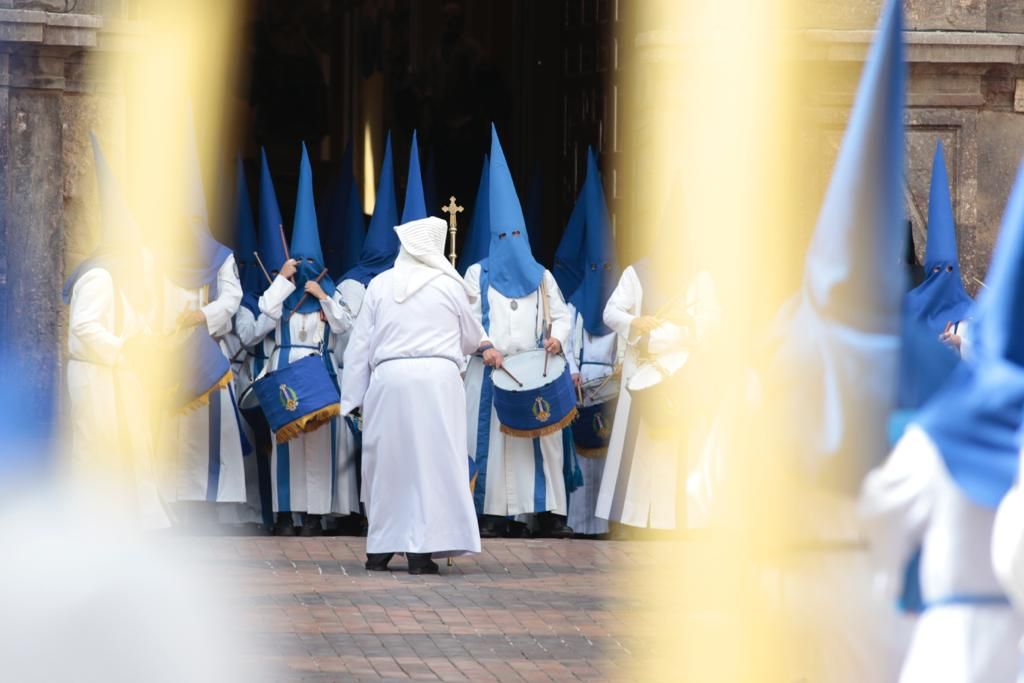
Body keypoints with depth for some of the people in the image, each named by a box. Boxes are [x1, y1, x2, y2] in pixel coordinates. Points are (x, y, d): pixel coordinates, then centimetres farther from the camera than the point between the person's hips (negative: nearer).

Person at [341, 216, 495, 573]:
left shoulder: (380, 285, 7)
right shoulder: (449, 286, 4)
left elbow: (360, 343, 7)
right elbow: (470, 333, 20)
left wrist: (354, 395, 13)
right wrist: (484, 346, 44)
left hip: (389, 380, 2)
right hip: (437, 379, -2)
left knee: (386, 462, 11)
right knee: (433, 460, -1)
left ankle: (380, 550, 15)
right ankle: (422, 550, -8)